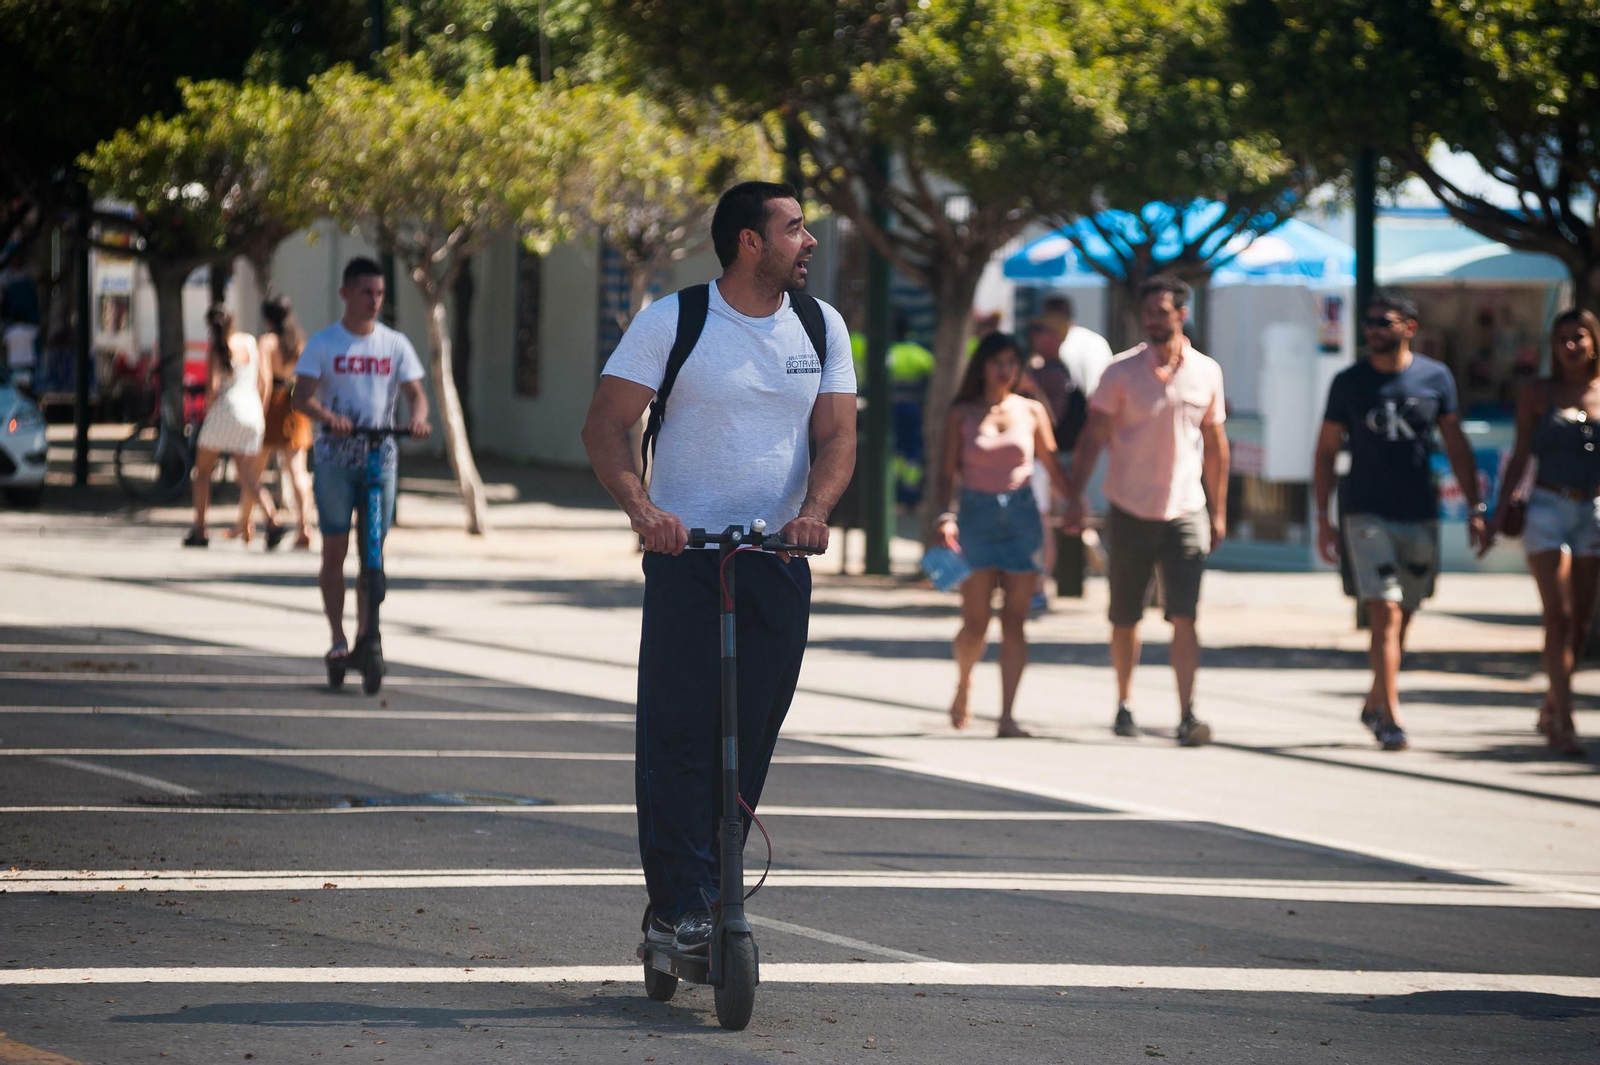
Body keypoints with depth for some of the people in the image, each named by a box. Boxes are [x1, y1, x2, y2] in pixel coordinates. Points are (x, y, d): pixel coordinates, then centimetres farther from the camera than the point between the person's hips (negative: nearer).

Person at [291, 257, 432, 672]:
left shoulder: (395, 344, 7)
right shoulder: (323, 343, 0)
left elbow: (415, 393, 2)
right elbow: (302, 396, -8)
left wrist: (418, 417, -22)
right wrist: (328, 416, -29)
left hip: (380, 456, 2)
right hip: (334, 457, -2)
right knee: (335, 549, -1)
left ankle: (364, 638, 5)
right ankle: (337, 638, 4)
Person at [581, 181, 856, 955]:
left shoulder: (820, 326, 8)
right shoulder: (672, 321, -4)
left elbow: (837, 434, 4)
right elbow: (606, 426, -5)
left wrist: (815, 508, -16)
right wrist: (641, 507, -22)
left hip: (779, 559, 4)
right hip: (685, 554, -4)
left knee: (749, 742, 4)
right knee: (678, 738, -8)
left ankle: (713, 895, 14)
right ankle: (679, 908, -9)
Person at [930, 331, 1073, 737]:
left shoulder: (1031, 411, 6)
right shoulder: (962, 414, 3)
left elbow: (1053, 466, 12)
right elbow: (946, 472, 1)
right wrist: (945, 516, -14)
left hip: (1022, 516, 1)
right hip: (977, 516, -1)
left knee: (1014, 620, -4)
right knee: (976, 620, -5)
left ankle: (1007, 715, -5)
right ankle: (963, 683, 26)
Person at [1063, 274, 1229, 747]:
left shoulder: (1206, 373, 4)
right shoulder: (1122, 372, -2)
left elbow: (1215, 445, 12)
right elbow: (1093, 437, -2)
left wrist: (1218, 511, 12)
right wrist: (1075, 496, -11)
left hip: (1185, 513, 0)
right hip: (1130, 512, 0)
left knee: (1184, 618, -11)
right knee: (1125, 618, 9)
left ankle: (1187, 714, -14)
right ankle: (1124, 704, 25)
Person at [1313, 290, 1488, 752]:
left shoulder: (1435, 378, 3)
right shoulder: (1349, 383, 0)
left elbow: (1456, 445, 9)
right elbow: (1325, 452, 4)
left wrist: (1475, 509, 4)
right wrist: (1323, 518, -1)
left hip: (1420, 516, 2)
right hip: (1367, 514, -2)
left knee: (1401, 619, 9)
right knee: (1386, 614, -14)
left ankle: (1375, 704, 27)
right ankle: (1390, 718, -15)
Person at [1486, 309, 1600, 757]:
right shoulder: (1537, 394, 3)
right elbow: (1521, 455, 4)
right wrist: (1500, 512, -3)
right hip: (1549, 509, -3)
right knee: (1559, 617, -10)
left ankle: (1551, 706, 26)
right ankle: (1563, 723, -10)